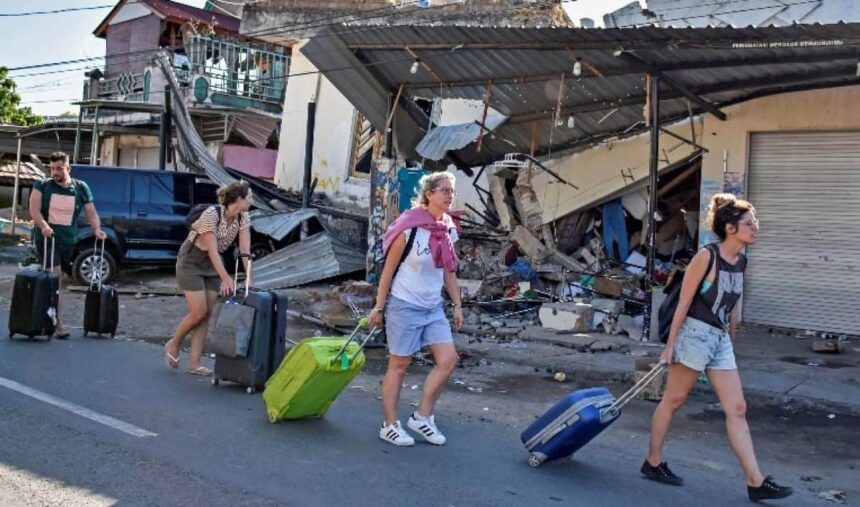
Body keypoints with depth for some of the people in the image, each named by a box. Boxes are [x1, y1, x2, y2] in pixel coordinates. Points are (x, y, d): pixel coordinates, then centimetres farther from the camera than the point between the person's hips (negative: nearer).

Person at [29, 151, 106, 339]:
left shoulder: (81, 188, 6)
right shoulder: (42, 185, 0)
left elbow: (91, 212, 6)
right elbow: (34, 209, -10)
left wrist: (97, 229, -12)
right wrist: (43, 226, -28)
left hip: (68, 240, 3)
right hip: (46, 239, -3)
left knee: (62, 281, 10)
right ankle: (58, 325, -10)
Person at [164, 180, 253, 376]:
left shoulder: (243, 218, -8)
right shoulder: (211, 214, -27)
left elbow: (245, 250, -10)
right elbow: (212, 249, -30)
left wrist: (249, 280, -19)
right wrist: (226, 278, -37)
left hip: (213, 262, 6)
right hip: (192, 260, -6)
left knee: (207, 314, 1)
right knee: (199, 312, -10)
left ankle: (194, 363, 7)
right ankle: (173, 345, 17)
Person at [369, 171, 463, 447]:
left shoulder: (448, 230, 4)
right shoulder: (409, 228, -16)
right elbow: (389, 269, -11)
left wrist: (457, 305, 12)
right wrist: (378, 307, -9)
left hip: (433, 307, 7)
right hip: (404, 305, -6)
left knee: (448, 359, -1)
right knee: (399, 365, 3)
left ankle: (422, 417, 14)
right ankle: (390, 426, 17)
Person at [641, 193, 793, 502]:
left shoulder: (741, 261, 8)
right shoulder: (707, 257, -14)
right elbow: (684, 302, -12)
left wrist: (732, 339, 21)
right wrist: (670, 345, -12)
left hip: (720, 340, 8)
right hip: (695, 334, -7)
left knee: (737, 409, 4)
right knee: (673, 401, 5)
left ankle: (756, 482, 7)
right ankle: (653, 463, 20)